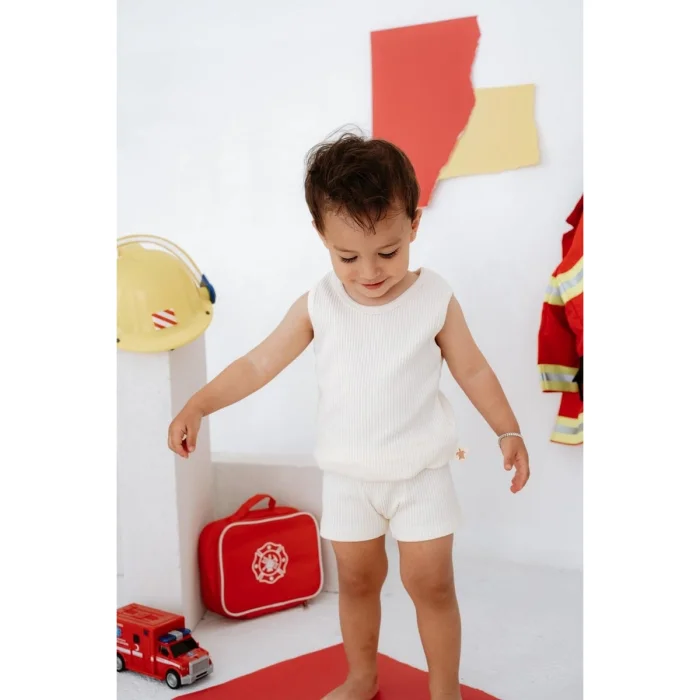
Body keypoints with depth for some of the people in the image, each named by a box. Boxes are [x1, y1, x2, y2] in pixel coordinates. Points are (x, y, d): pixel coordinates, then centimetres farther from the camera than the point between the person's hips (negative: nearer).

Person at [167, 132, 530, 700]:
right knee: (357, 579, 15)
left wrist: (508, 431, -4)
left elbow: (472, 369, 0)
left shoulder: (435, 298, -11)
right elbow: (259, 364, -4)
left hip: (421, 470, -2)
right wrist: (197, 406, -11)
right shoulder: (318, 306, -8)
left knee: (431, 583, 1)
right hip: (348, 476, 2)